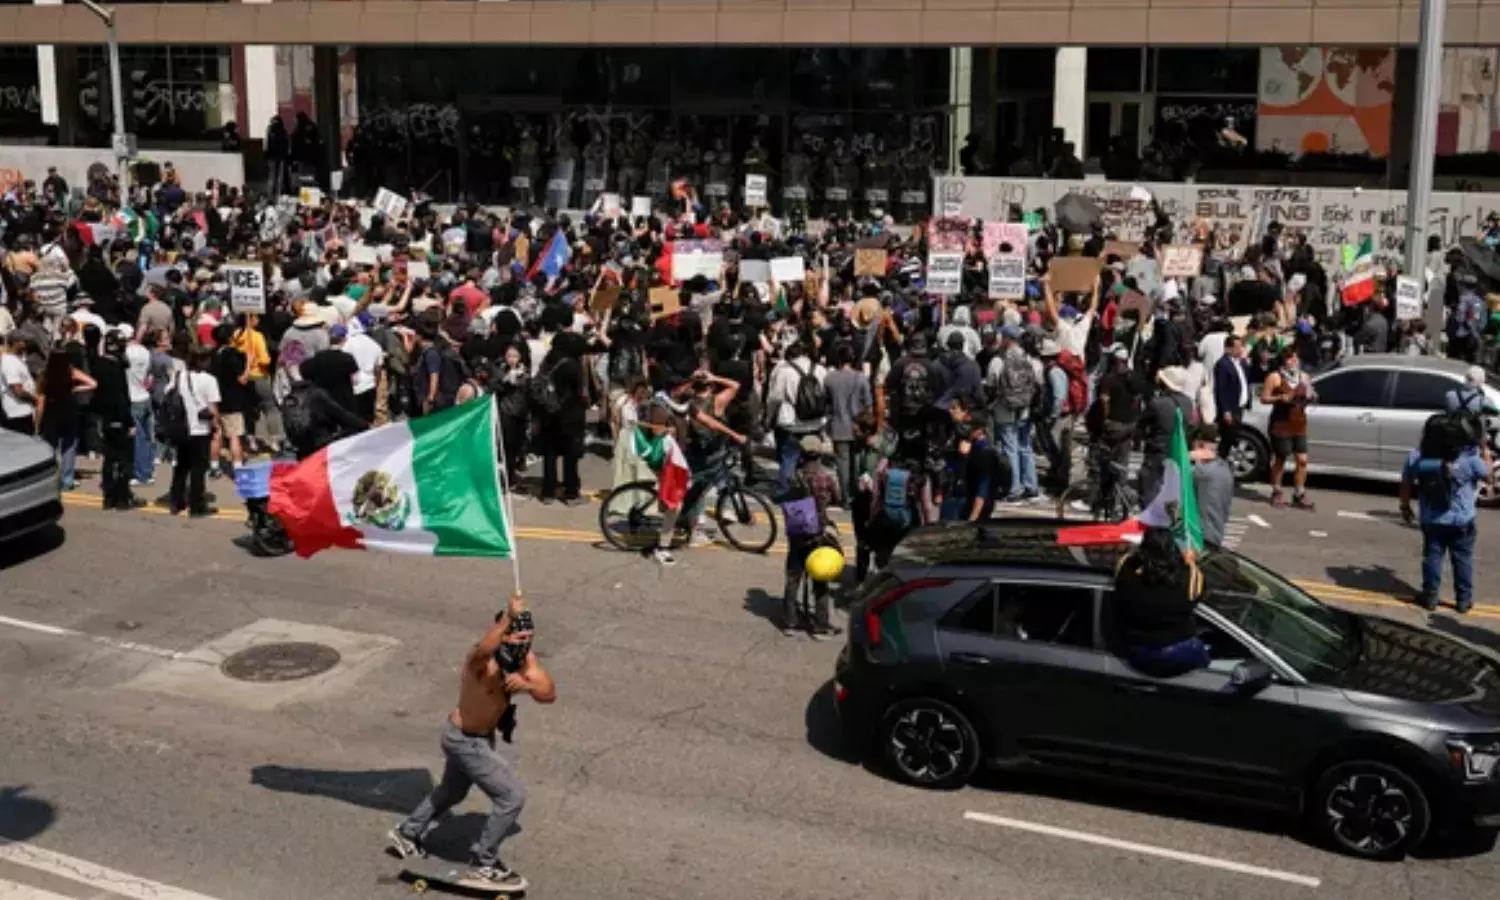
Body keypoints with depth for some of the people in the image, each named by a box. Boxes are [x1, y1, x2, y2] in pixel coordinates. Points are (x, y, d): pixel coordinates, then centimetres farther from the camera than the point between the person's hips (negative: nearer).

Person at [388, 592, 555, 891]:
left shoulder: (525, 657, -10)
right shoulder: (482, 662, -34)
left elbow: (549, 694, -16)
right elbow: (483, 651, -60)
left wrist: (526, 683, -36)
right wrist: (508, 618, -73)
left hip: (478, 736, 9)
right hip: (465, 740, -9)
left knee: (452, 791, 31)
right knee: (512, 797, -8)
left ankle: (408, 833, 53)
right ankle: (483, 864, 8)